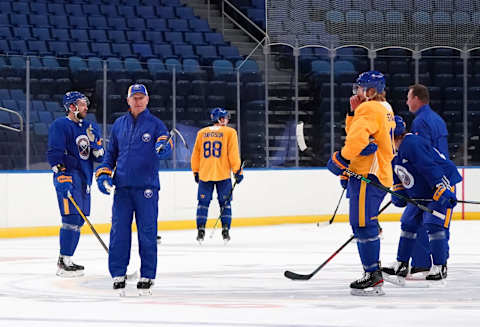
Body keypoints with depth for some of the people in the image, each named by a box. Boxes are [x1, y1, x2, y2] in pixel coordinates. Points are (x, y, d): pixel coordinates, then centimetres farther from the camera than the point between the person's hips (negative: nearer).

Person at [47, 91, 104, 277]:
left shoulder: (91, 127, 16)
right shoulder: (60, 126, -6)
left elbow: (99, 157, 16)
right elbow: (54, 154, -13)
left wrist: (97, 146, -6)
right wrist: (62, 177, -21)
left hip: (84, 178, 8)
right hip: (68, 176, -8)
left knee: (79, 220, 10)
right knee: (72, 218, -14)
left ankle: (67, 260, 18)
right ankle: (63, 263, -12)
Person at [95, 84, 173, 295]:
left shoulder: (155, 124, 4)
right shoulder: (119, 125, 14)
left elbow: (165, 143, -13)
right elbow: (111, 152, 21)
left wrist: (163, 147, -36)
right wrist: (103, 173, 7)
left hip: (147, 187, -3)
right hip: (122, 186, 3)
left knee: (147, 233, -2)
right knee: (119, 232, 0)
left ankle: (147, 277, 6)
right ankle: (118, 275, 7)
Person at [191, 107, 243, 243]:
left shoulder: (202, 133, 8)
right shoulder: (230, 133, -1)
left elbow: (195, 155, 12)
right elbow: (233, 154, -6)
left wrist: (196, 172, 22)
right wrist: (238, 171, 0)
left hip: (204, 175, 2)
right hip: (223, 175, -2)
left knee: (203, 202, 8)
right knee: (225, 202, 7)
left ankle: (200, 230, 2)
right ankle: (225, 231, 2)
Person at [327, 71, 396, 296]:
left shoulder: (369, 109, -14)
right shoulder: (384, 109, 19)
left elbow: (357, 139, -27)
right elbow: (353, 133, 24)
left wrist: (341, 159, -18)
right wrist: (353, 113, 10)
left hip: (367, 175, -11)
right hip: (379, 175, 11)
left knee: (363, 224, -10)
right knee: (362, 224, 16)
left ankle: (373, 277, -12)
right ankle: (372, 274, 19)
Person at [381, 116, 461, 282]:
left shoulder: (412, 144, -25)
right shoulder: (395, 152, 8)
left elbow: (430, 168, -32)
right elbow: (399, 177, 20)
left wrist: (442, 189, -36)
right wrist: (398, 193, 3)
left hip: (442, 186, -11)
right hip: (419, 194, 11)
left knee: (434, 224, -17)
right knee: (408, 223, 9)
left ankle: (440, 267, -11)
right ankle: (402, 265, 17)